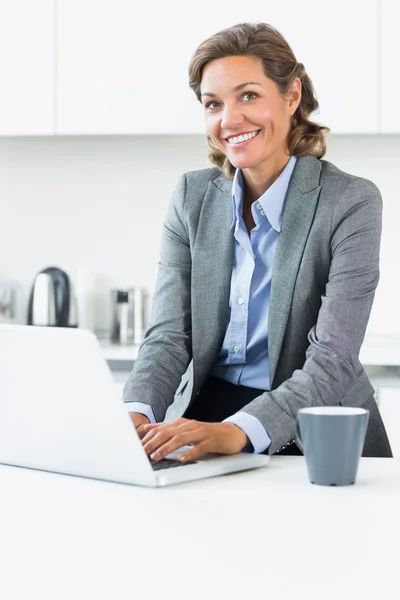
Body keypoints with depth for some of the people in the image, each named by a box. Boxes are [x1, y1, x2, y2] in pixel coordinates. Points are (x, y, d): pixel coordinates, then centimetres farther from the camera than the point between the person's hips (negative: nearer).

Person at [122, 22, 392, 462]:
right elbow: (169, 334, -2)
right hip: (206, 414, 4)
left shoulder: (351, 202, -11)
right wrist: (136, 416, -24)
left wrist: (237, 431, -35)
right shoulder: (192, 197, 3)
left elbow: (333, 359, -19)